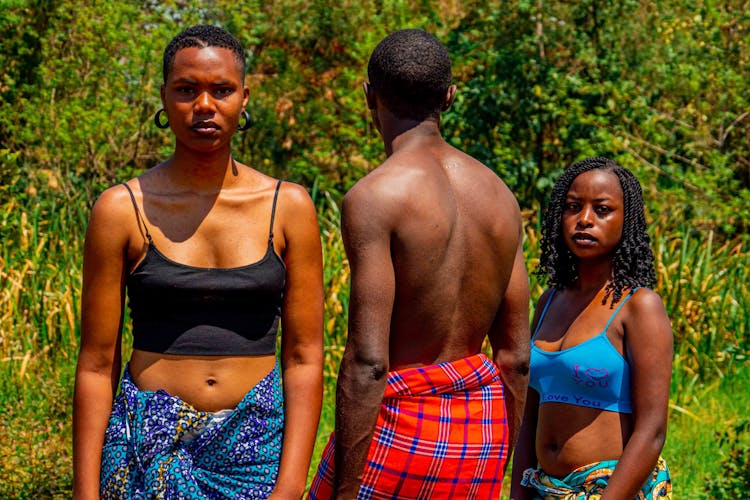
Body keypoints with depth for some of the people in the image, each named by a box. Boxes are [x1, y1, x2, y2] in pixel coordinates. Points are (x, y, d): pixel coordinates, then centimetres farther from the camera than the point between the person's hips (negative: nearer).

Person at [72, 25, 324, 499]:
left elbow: (304, 359, 0)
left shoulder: (289, 207, 1)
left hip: (256, 445, 1)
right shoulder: (122, 210, -2)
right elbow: (97, 365, -1)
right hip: (152, 443, -1)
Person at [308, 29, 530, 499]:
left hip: (399, 427, -6)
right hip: (483, 429, 6)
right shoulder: (500, 195, 8)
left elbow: (368, 361, -18)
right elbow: (516, 355, 11)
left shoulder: (376, 196, -13)